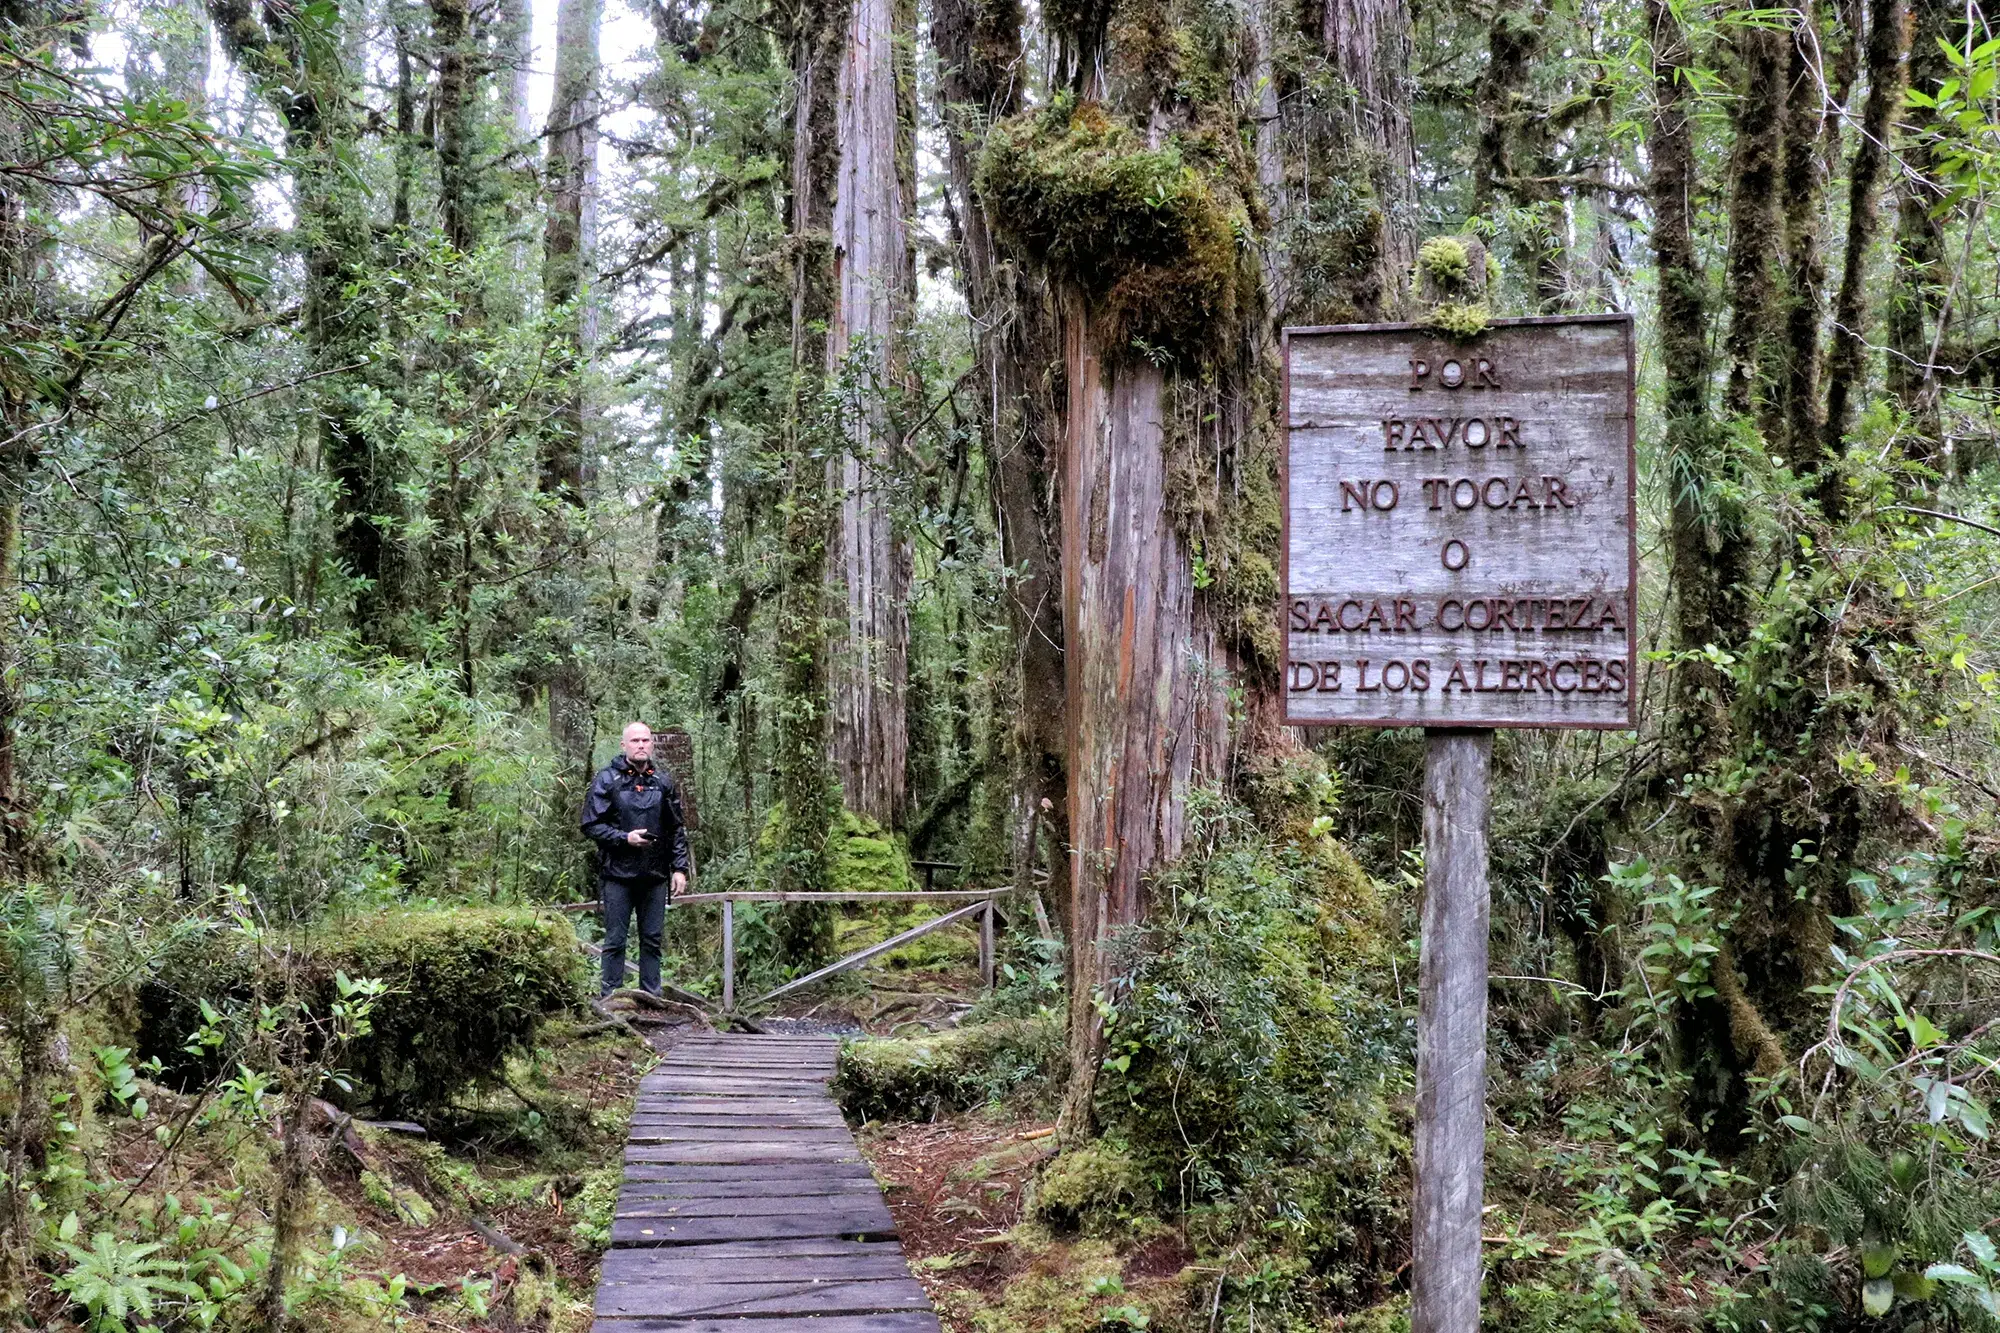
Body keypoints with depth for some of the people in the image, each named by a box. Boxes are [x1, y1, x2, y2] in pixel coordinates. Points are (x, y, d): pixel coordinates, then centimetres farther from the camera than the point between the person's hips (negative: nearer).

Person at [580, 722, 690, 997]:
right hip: (618, 874, -4)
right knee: (615, 940, 1)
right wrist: (625, 838, -16)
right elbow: (591, 825, -5)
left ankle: (652, 997, 15)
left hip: (655, 876, 4)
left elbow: (677, 830, 13)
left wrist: (680, 868, 4)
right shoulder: (607, 780, -2)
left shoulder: (663, 783, 10)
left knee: (652, 940, 8)